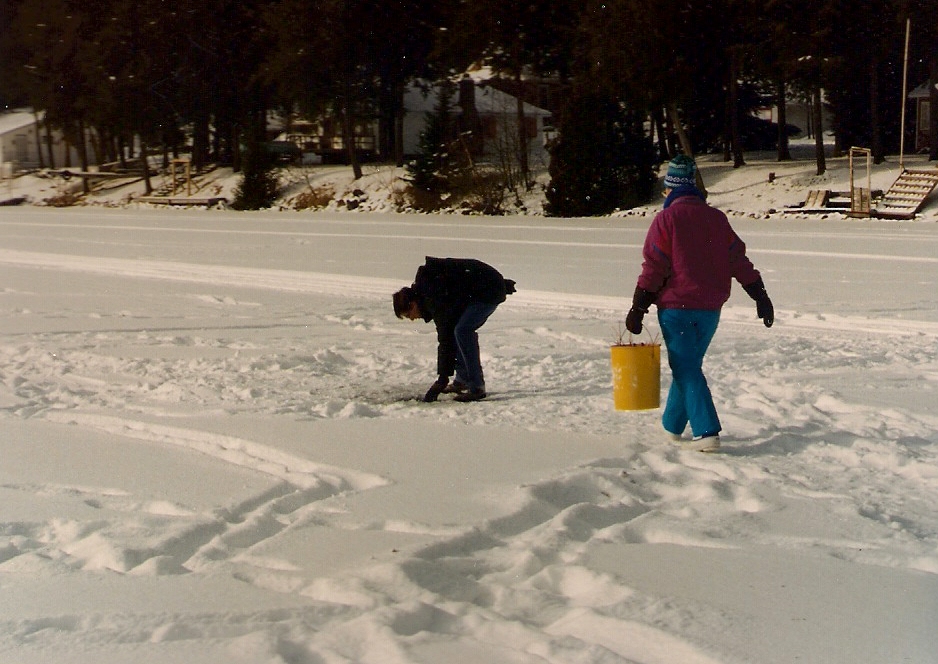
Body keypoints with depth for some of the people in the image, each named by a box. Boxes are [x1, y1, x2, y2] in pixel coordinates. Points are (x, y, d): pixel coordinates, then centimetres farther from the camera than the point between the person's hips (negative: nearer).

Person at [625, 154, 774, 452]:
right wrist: (760, 296, 8)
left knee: (686, 369, -1)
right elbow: (738, 260, 5)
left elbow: (653, 268, -11)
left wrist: (638, 309, -8)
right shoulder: (717, 217, 6)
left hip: (676, 307, -5)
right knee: (688, 364, 19)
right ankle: (673, 425, 30)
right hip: (711, 308, 5)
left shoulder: (666, 219, -8)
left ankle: (707, 432, -12)